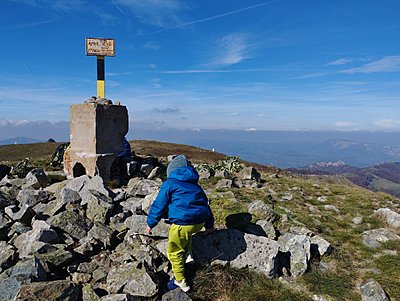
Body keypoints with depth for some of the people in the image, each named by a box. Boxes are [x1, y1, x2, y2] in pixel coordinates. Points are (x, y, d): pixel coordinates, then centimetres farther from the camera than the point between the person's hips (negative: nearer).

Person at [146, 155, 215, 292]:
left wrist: (150, 223, 14)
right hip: (200, 221, 6)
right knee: (187, 235, 39)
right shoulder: (195, 185, 21)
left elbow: (159, 205, 2)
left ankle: (180, 281, 18)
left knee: (174, 252, 12)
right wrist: (209, 224, 36)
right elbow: (205, 204, 27)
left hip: (182, 223, -6)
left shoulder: (169, 183, 4)